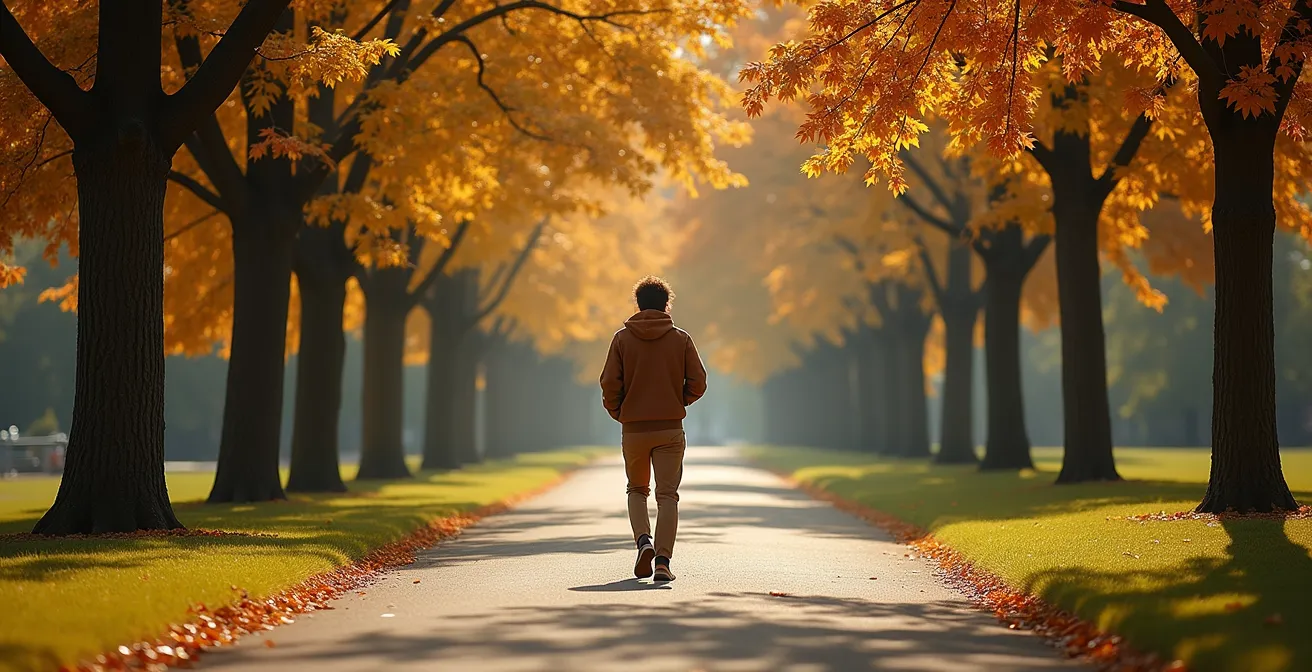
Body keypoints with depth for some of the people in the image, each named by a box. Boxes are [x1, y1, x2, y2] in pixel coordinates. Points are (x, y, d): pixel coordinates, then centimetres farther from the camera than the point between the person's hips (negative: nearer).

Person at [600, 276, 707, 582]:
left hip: (634, 429, 1)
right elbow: (698, 382, -2)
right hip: (670, 429, -1)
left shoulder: (622, 338, 0)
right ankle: (663, 560, -10)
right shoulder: (681, 339, 1)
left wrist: (617, 412, 11)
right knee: (667, 495, 2)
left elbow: (610, 383, -6)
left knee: (637, 490, 19)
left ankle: (643, 540, -5)